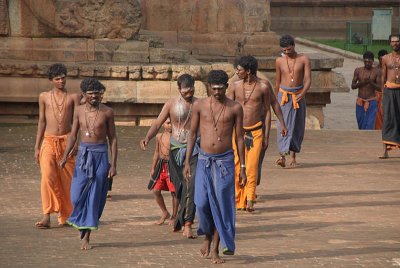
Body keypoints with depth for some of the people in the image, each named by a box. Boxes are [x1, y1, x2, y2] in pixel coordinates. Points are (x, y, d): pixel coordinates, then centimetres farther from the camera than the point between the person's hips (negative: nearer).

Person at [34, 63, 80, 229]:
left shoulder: (73, 97, 6)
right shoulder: (44, 97, 8)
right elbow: (42, 122, 12)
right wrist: (37, 147, 10)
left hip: (66, 141, 1)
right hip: (49, 141, -1)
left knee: (66, 180, 4)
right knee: (47, 177, -18)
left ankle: (64, 216, 19)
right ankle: (46, 216, -21)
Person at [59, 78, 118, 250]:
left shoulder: (107, 112, -3)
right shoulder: (79, 111, 5)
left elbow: (113, 139, 0)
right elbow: (73, 135, 9)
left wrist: (113, 165, -4)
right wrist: (65, 157, -3)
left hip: (100, 154, -2)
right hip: (83, 153, 2)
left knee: (94, 197, -2)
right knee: (77, 195, -3)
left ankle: (86, 237, 3)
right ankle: (83, 224, 27)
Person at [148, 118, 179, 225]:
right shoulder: (159, 136, 9)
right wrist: (153, 168, 17)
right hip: (161, 166, 4)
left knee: (174, 192, -3)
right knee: (156, 190, 0)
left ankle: (174, 216, 13)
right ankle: (165, 213, 18)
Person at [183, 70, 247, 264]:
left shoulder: (235, 108, -1)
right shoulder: (199, 106, 2)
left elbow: (239, 138, 3)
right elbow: (192, 134, 8)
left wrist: (243, 168, 1)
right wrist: (187, 162, 3)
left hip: (225, 161, -1)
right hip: (204, 160, 1)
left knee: (221, 204, -2)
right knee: (202, 203, -9)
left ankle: (215, 250, 7)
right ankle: (207, 236, 20)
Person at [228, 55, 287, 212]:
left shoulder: (263, 86, -4)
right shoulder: (236, 86, 2)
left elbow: (267, 111, 3)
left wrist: (266, 135, 1)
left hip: (256, 131, -2)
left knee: (252, 167, -10)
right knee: (237, 167, 0)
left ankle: (249, 200, -9)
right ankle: (238, 201, 9)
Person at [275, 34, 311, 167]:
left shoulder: (303, 59, -2)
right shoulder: (279, 61, 4)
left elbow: (308, 79, -7)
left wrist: (302, 94, -23)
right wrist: (276, 99, 18)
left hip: (298, 95, 0)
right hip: (284, 95, 0)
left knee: (297, 127, 4)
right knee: (283, 124, -14)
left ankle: (293, 157, 14)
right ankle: (283, 155, -25)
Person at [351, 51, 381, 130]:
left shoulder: (376, 72, -4)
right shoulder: (358, 70, 3)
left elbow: (379, 87, -7)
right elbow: (353, 86, 3)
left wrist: (371, 82, -25)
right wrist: (362, 82, -16)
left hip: (371, 102, -3)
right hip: (360, 101, 3)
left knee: (369, 125, -12)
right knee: (361, 124, 9)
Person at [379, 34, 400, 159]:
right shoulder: (386, 58, 8)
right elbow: (383, 77, 12)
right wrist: (383, 93, 7)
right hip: (389, 90, 0)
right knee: (388, 118, -6)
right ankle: (385, 150, -9)